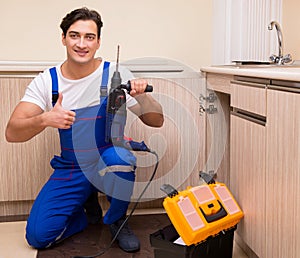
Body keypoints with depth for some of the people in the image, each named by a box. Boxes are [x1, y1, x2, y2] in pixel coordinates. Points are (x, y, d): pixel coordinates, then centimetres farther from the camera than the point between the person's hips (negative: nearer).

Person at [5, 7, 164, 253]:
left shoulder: (116, 74, -10)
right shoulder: (46, 81, -6)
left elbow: (157, 121, -8)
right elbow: (12, 133, -15)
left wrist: (143, 96, -30)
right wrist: (44, 119, -36)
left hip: (109, 160, -1)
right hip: (70, 169, 2)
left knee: (120, 157, -36)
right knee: (38, 235, -12)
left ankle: (116, 220, -5)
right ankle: (88, 205, 18)